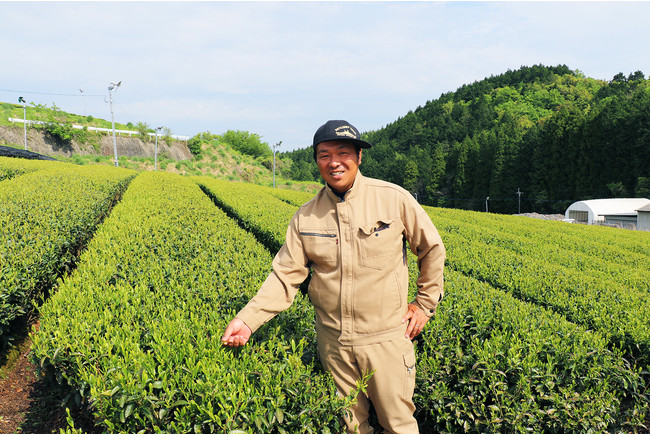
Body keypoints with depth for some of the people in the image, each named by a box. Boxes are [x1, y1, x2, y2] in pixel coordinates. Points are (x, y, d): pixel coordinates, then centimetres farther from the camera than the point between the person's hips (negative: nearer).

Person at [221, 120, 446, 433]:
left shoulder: (394, 198, -8)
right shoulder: (305, 217, -2)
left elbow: (432, 249, 4)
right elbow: (286, 276, -2)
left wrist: (425, 304, 4)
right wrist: (247, 319, -14)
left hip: (387, 339, -2)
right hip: (333, 342, 3)